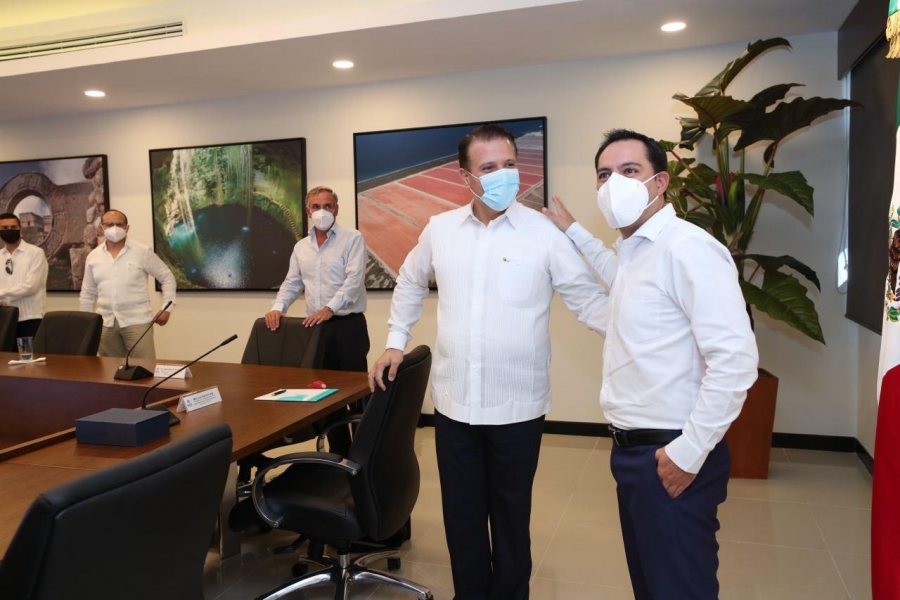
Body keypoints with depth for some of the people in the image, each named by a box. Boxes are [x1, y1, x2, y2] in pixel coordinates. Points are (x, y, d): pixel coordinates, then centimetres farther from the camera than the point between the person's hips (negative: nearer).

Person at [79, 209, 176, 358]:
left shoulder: (142, 252, -2)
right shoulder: (93, 256, 9)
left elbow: (167, 278, 3)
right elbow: (88, 293, 18)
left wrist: (167, 308, -5)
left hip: (137, 321, -4)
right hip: (105, 323, 4)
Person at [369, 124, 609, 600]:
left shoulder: (544, 233, -7)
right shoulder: (439, 229, 2)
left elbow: (589, 299, -5)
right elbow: (410, 283, 19)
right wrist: (396, 341, 14)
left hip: (518, 405, -2)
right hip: (453, 402, 3)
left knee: (511, 519, 15)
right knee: (462, 517, 16)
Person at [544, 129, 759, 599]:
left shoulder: (687, 248, -18)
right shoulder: (635, 249, 11)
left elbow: (735, 359, -24)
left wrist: (689, 453, -20)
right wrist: (573, 232, 34)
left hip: (671, 458, -9)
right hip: (632, 449, 9)